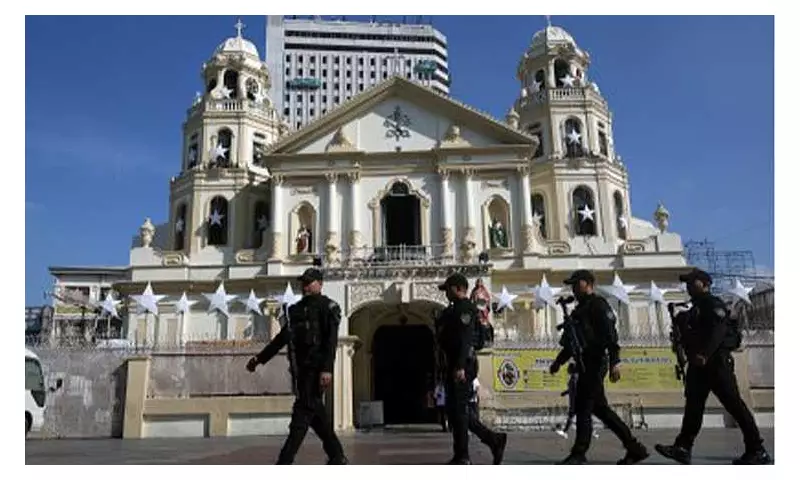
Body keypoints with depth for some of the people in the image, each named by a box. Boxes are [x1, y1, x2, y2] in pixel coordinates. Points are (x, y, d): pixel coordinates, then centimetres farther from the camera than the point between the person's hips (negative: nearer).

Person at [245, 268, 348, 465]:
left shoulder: (327, 307, -4)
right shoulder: (297, 309, 18)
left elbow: (331, 340, -14)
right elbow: (282, 337, 24)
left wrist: (327, 369, -25)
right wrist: (259, 358, 21)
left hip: (316, 367, -8)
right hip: (301, 367, 8)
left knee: (303, 411, -9)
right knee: (315, 412, 11)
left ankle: (284, 462, -11)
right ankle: (337, 456, 21)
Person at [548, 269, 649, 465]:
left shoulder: (598, 305, -6)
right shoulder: (580, 309, 22)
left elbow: (610, 335, -17)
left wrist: (614, 362, -26)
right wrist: (559, 360, 24)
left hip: (595, 363, -10)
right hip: (586, 363, 10)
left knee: (582, 408, -7)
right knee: (600, 408, 11)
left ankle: (579, 454, -1)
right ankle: (634, 447, 18)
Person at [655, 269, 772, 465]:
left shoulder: (713, 303, -4)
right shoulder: (696, 308, 23)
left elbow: (719, 329, -20)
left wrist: (705, 354, -29)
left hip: (716, 361, -9)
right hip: (699, 363, 9)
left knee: (734, 404, -4)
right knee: (693, 404, 2)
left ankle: (757, 450, 4)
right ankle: (683, 447, -2)